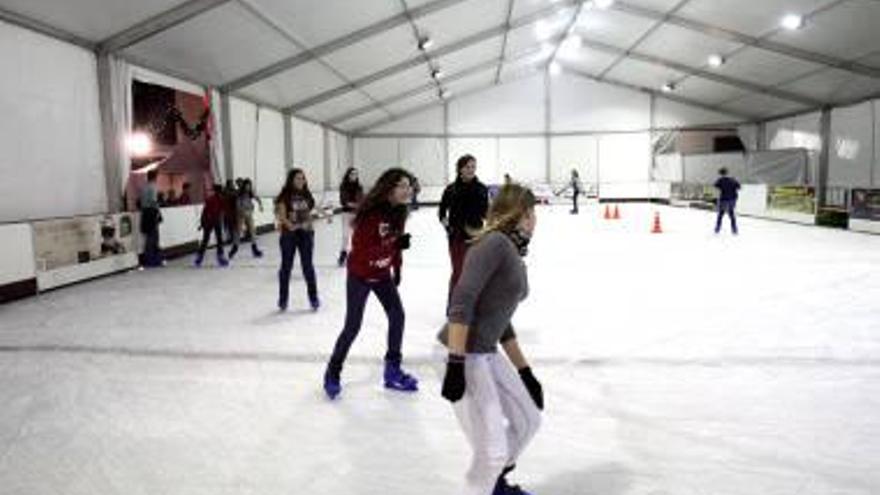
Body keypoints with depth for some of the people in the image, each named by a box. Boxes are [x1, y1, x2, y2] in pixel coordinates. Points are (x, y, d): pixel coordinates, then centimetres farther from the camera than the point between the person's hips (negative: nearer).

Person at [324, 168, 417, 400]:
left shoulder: (399, 211, -6)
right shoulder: (370, 213, -28)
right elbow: (360, 249, -32)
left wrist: (397, 268, 13)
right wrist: (395, 245, -39)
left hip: (383, 275, 7)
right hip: (360, 275, -6)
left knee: (397, 316, 2)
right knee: (353, 326, -2)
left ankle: (393, 371, 17)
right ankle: (332, 374, 18)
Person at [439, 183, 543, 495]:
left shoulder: (514, 256, 14)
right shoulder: (495, 243, -14)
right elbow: (462, 301, -24)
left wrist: (525, 372, 23)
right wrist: (456, 364, -27)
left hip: (487, 354, 10)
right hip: (464, 355, -10)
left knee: (528, 419, 21)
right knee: (493, 451, -5)